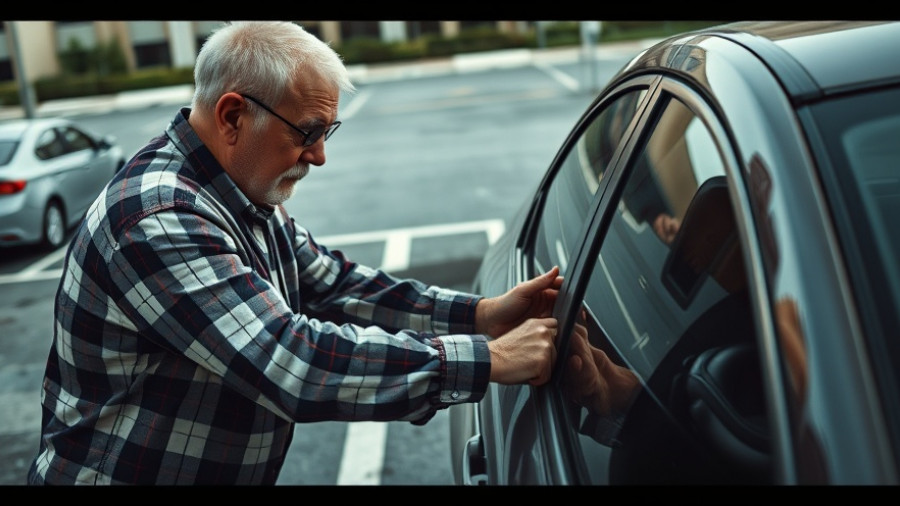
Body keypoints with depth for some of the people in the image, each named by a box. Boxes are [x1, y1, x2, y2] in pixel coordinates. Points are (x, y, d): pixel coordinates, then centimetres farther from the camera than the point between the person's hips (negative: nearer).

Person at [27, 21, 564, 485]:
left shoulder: (248, 196, 2)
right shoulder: (161, 223, -27)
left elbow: (335, 285, 3)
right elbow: (295, 364, -32)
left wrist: (482, 314, -8)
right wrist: (490, 361, -30)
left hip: (230, 475, 8)